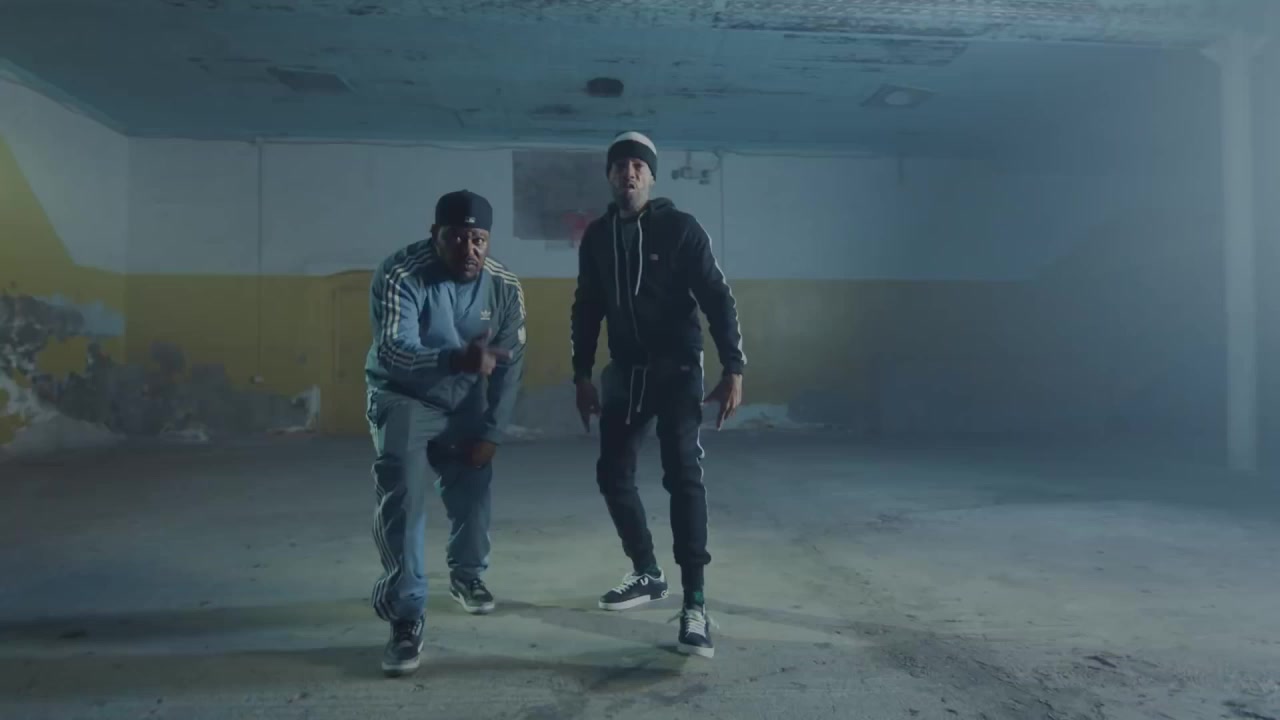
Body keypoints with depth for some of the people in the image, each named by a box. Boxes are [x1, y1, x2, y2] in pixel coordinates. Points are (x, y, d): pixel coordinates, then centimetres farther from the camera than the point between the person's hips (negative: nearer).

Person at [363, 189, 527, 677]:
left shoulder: (505, 287, -16)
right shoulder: (399, 275, -28)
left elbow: (510, 366, -8)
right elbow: (391, 352, -41)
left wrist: (491, 434, -10)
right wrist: (458, 359, -59)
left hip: (463, 403, 4)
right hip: (403, 399, -4)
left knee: (473, 489, 12)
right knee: (403, 497, -20)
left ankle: (467, 577, 41)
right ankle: (406, 620, -9)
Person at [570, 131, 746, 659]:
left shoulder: (680, 228, -6)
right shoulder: (597, 237, 7)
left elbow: (717, 299, -8)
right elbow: (586, 310, 12)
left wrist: (733, 369, -15)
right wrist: (582, 376, 10)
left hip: (677, 370, -5)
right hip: (624, 372, 5)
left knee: (683, 476, -13)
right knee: (612, 474, 8)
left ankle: (695, 604, -10)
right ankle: (648, 574, 27)